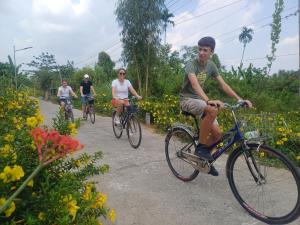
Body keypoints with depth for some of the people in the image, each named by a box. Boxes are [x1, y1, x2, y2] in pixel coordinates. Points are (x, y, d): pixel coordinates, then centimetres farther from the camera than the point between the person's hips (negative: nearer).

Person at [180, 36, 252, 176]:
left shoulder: (211, 65, 4)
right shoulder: (191, 65, -17)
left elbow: (223, 85, 3)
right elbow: (195, 84, -35)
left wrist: (239, 99, -8)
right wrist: (209, 100, -51)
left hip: (200, 100, 6)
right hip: (187, 99, -6)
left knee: (217, 134, -7)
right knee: (213, 110, -36)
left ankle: (204, 155, 20)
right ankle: (200, 147, -20)